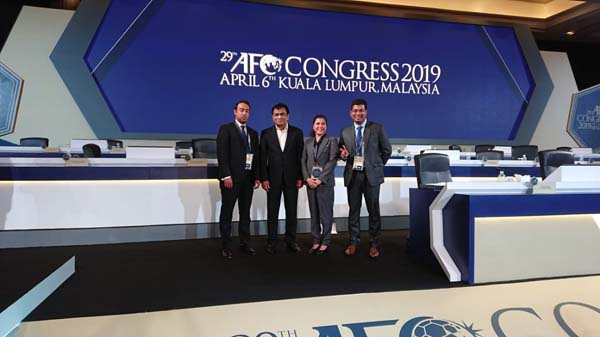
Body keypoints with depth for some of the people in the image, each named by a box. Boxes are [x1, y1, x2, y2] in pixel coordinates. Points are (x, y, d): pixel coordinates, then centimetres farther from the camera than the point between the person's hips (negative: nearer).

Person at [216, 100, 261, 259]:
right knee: (227, 212, 2)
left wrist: (257, 177, 7)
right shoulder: (226, 129, -1)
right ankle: (226, 246, 10)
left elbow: (256, 156, 15)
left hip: (248, 178, 6)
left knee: (245, 213, 10)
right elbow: (222, 154, -10)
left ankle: (244, 243, 19)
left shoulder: (253, 133, 16)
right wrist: (226, 176, -17)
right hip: (231, 178, -5)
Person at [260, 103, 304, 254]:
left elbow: (300, 156, 2)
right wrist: (264, 178, -6)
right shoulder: (266, 133, 2)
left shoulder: (297, 132, 2)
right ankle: (272, 241, 15)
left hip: (291, 178, 0)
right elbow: (263, 157, 0)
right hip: (273, 178, 0)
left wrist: (300, 177, -3)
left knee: (292, 210, 7)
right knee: (272, 211, 5)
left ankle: (291, 240, 19)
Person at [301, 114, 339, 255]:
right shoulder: (308, 142, 12)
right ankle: (316, 241, 18)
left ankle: (325, 242, 13)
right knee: (314, 213, 8)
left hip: (325, 183, -3)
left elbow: (332, 161, -7)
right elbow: (303, 161, 8)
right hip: (310, 182, 4)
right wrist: (307, 178, -7)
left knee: (326, 213, 3)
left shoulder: (332, 140, 1)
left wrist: (320, 179, -14)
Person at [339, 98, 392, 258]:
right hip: (352, 175, 3)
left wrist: (377, 166, 5)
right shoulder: (345, 131, 7)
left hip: (371, 175, -2)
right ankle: (354, 242, 20)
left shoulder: (377, 128, -1)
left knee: (373, 210, 4)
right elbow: (342, 152, 13)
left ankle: (374, 244, 15)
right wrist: (344, 155, -9)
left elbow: (387, 150, 5)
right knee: (353, 209, 9)